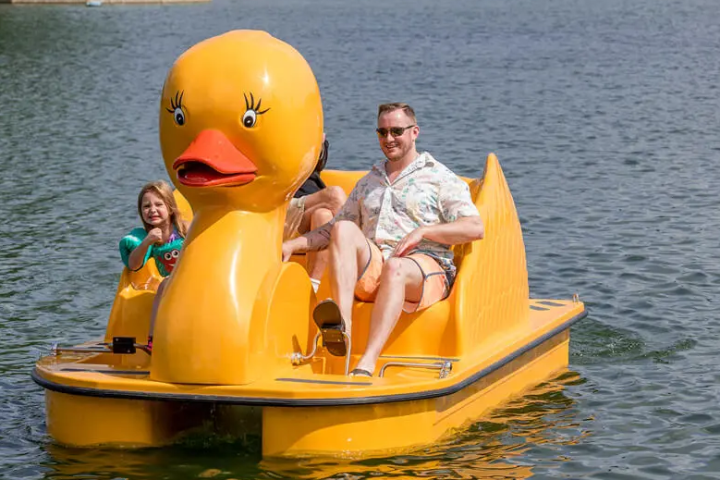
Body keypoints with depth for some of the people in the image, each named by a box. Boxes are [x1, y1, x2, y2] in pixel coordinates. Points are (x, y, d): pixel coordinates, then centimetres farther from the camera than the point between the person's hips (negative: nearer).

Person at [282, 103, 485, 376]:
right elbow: (334, 229, 29)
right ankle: (342, 326, -44)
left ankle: (367, 364, -57)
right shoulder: (368, 182, 29)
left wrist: (423, 231, -12)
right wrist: (293, 245, 11)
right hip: (370, 271, 5)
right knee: (343, 229, -23)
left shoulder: (439, 177, 11)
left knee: (395, 268, -39)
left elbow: (475, 228, -1)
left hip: (426, 267, -4)